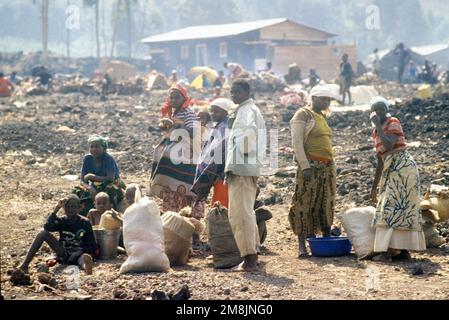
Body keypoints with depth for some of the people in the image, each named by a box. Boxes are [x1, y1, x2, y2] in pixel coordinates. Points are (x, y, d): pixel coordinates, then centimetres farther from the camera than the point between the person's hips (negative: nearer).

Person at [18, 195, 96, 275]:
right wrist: (56, 209, -21)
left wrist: (80, 251, -23)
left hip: (77, 255, -4)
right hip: (63, 254, 4)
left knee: (85, 256, -42)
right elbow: (47, 227, -18)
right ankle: (25, 265, -19)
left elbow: (92, 247, -5)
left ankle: (86, 266, -84)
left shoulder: (85, 223, -3)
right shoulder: (62, 221, 5)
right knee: (44, 233, -12)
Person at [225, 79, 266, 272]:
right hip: (248, 168, 11)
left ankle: (249, 259, -10)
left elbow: (249, 130, -30)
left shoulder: (246, 110, -10)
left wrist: (243, 153, -21)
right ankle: (252, 256, 21)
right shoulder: (249, 110, 22)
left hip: (241, 168, -11)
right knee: (245, 213, 16)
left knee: (240, 214, -10)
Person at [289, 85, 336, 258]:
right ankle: (302, 246, -7)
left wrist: (331, 167, 18)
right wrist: (305, 166, -19)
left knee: (326, 205, 8)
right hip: (311, 166, -8)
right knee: (304, 204, -7)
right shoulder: (303, 115, -4)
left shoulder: (322, 117, 19)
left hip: (328, 167, 8)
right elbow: (297, 142, -12)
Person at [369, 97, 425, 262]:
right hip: (392, 171, 9)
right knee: (402, 209, 9)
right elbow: (381, 160, 20)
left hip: (402, 166, -9)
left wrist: (378, 125, -17)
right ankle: (403, 249, 11)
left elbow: (389, 145, -25)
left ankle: (388, 251, -17)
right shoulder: (376, 131, 15)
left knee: (393, 208, -13)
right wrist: (374, 187, 22)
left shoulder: (393, 123, -7)